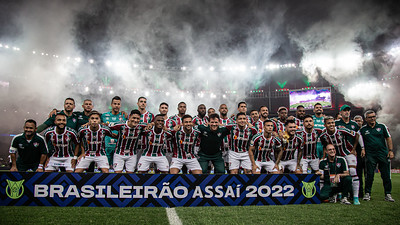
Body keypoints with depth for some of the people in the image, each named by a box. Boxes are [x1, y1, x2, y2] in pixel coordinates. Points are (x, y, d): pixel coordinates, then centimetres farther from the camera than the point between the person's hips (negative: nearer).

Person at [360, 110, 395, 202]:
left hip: (383, 154, 1)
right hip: (370, 155, -1)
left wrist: (391, 151, 1)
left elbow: (388, 138, 8)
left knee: (386, 175, 3)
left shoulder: (382, 126, 7)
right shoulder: (363, 129, 5)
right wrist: (362, 149, -1)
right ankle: (367, 193, 8)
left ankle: (388, 194, 14)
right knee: (369, 175, -2)